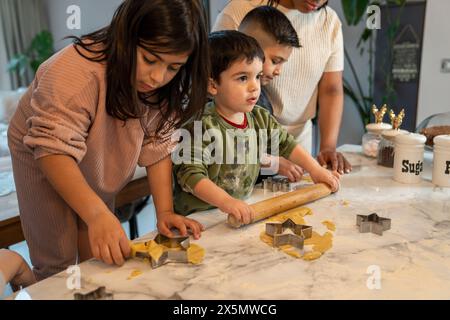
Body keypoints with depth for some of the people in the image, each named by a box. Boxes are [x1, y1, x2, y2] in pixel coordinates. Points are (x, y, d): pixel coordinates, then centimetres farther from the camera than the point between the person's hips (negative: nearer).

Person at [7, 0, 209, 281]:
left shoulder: (164, 85, -17)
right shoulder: (77, 71, -36)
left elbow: (158, 146, -17)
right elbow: (54, 150, -39)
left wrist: (165, 212, -24)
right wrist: (98, 215, -49)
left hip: (100, 168, 5)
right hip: (46, 162, -4)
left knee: (96, 259, 9)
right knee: (59, 262, -2)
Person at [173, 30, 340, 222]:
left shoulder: (261, 118, 7)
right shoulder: (201, 126, -17)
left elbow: (285, 144, 22)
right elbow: (190, 173, -21)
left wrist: (316, 170, 17)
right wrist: (226, 202, -31)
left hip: (244, 211, 5)